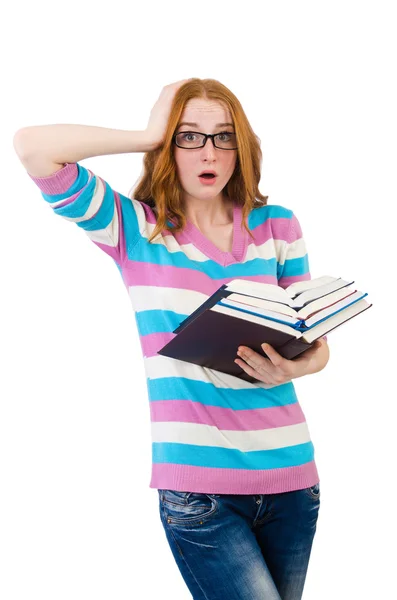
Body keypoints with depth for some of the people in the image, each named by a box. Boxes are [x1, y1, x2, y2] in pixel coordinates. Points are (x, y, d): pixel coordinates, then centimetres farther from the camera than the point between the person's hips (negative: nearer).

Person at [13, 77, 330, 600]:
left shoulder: (277, 225, 7)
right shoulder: (137, 229, 0)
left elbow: (317, 338, 9)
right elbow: (31, 146, -10)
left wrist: (298, 366, -14)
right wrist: (149, 136, -5)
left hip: (290, 473, 4)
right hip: (197, 486, -4)